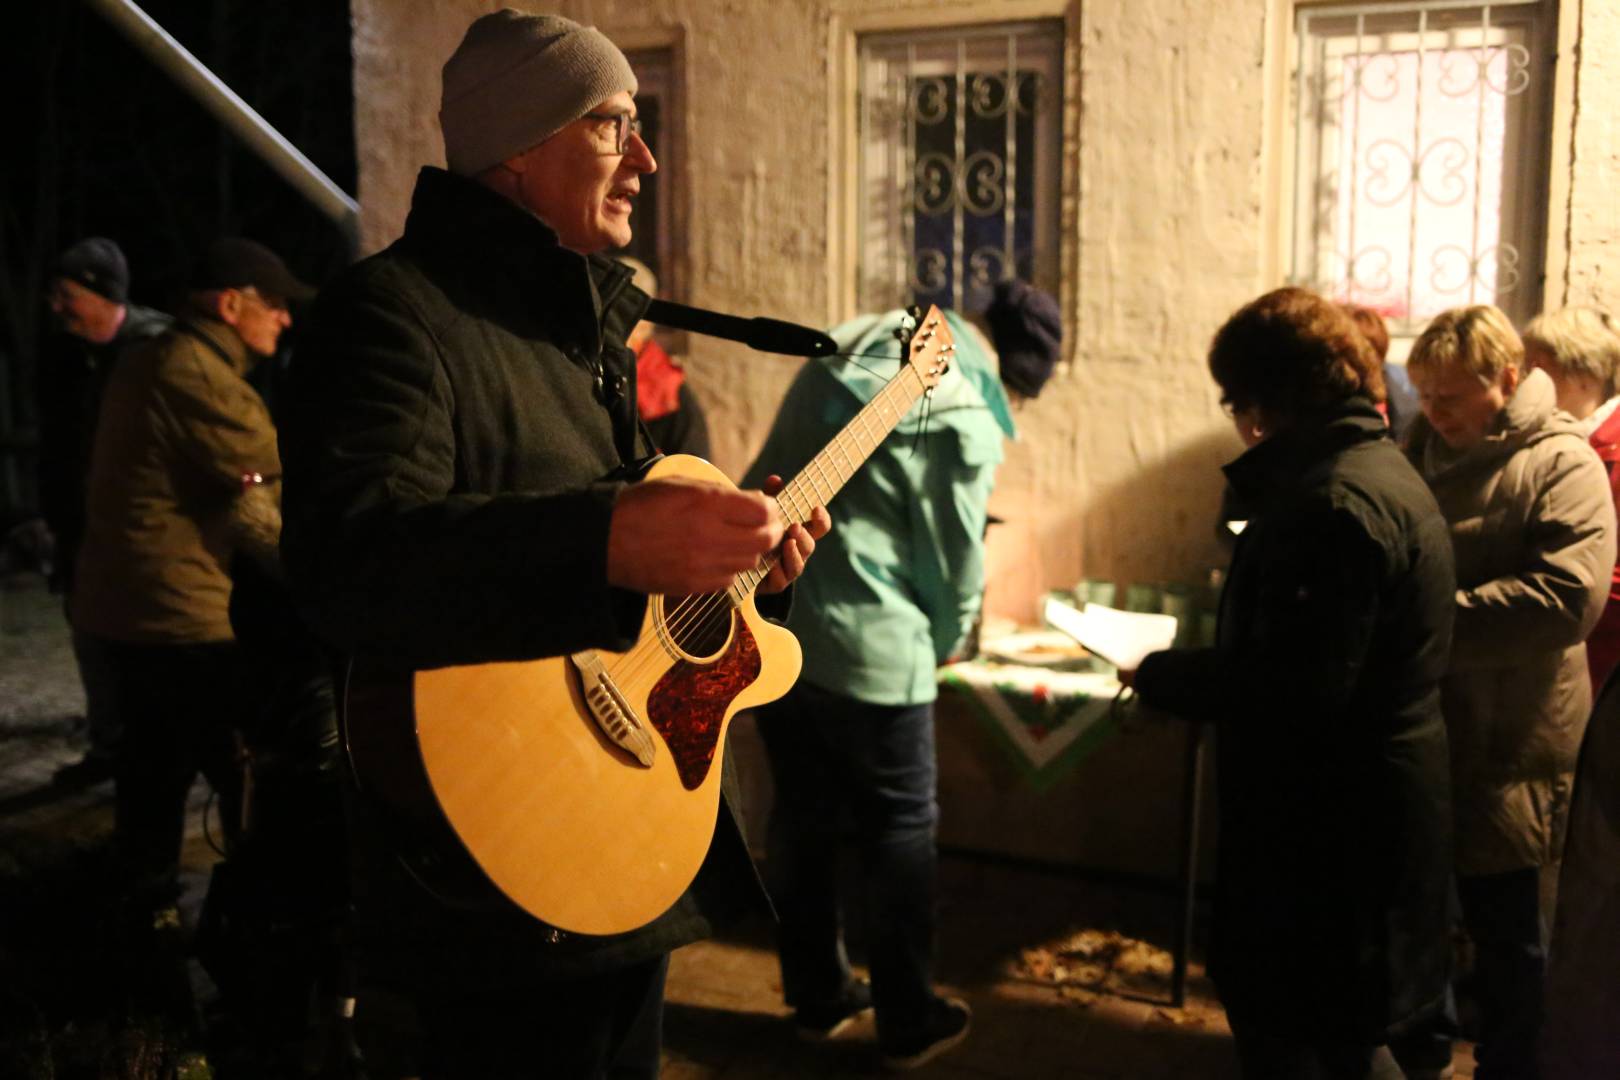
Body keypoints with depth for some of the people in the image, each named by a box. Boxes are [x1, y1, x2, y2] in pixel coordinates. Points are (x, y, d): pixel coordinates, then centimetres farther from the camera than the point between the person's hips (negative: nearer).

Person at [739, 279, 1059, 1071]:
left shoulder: (851, 344, 7)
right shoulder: (966, 419, -14)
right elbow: (955, 559, -7)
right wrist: (942, 645, 14)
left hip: (768, 620, 7)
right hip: (866, 649, -7)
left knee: (802, 815, 18)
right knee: (899, 832, 10)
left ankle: (816, 997, 34)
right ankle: (907, 1024, 24)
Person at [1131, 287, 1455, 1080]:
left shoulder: (1333, 502, -23)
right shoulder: (1379, 470, 11)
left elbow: (1296, 689, -28)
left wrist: (1162, 678, -15)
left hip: (1332, 826, -10)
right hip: (1361, 811, 10)